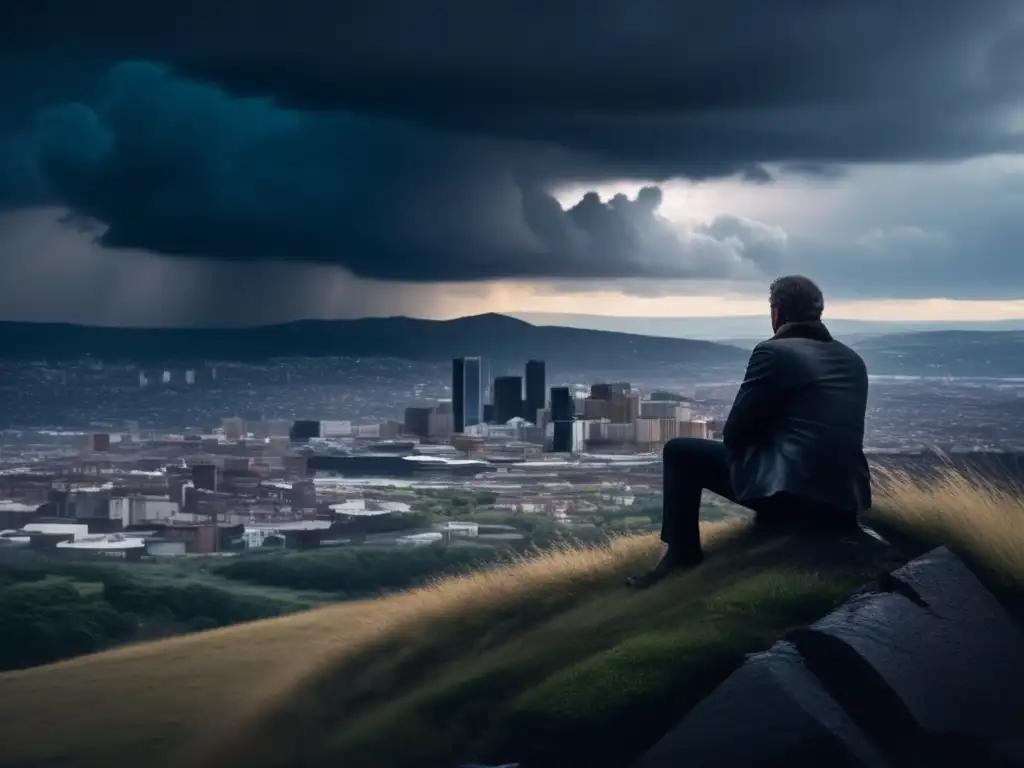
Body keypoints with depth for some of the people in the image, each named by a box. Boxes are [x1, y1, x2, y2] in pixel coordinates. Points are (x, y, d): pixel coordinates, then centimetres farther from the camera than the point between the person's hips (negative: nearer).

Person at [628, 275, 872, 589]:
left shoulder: (773, 352, -4)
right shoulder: (853, 360, 15)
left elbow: (734, 433, 1)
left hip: (790, 491, -7)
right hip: (845, 501, 7)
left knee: (681, 452, 11)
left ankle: (681, 557, 12)